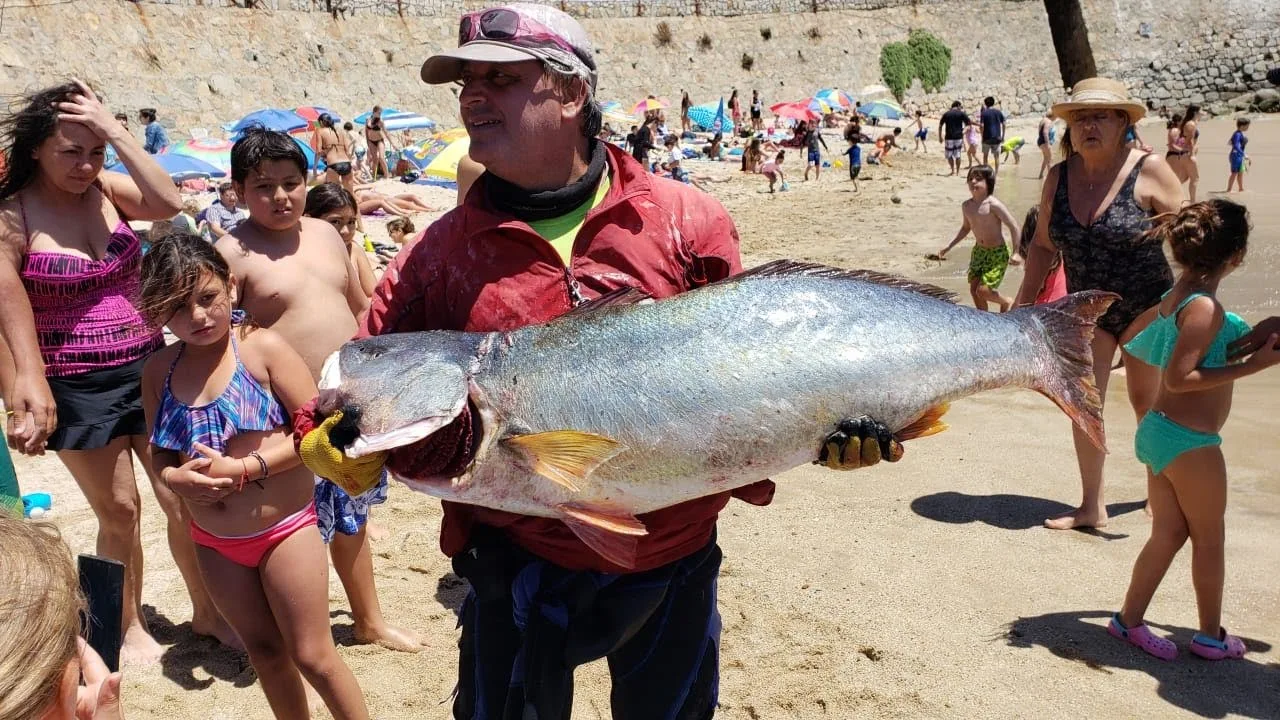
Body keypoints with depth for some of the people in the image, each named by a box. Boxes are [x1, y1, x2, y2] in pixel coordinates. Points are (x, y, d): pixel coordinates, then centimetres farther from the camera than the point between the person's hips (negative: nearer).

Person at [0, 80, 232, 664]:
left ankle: (206, 611, 28)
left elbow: (168, 203, -20)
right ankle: (129, 627, 31)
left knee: (182, 499, 8)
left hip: (148, 367, 3)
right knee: (119, 512, 8)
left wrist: (114, 131, -20)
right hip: (78, 387, -3)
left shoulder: (106, 188, -1)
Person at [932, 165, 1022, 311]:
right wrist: (948, 247, 13)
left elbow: (1013, 227, -18)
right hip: (979, 251, 7)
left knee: (983, 291, -13)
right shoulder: (966, 206, -1)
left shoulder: (993, 204, -22)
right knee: (973, 290, 3)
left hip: (998, 253, -7)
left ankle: (1007, 302, 19)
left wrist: (1015, 253, -19)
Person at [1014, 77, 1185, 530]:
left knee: (1146, 402, 10)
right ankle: (1091, 507, 10)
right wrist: (1023, 306, 4)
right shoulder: (1058, 177, -1)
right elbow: (1043, 246, 7)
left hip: (1145, 307, -3)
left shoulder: (1149, 171, -13)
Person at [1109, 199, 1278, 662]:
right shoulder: (1205, 308, -21)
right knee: (1210, 539, 10)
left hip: (1158, 431, 8)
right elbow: (1179, 378, -24)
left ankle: (1129, 619, 23)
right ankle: (1211, 637, 25)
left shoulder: (1177, 295, 7)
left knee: (1169, 533, 16)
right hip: (1189, 442, -8)